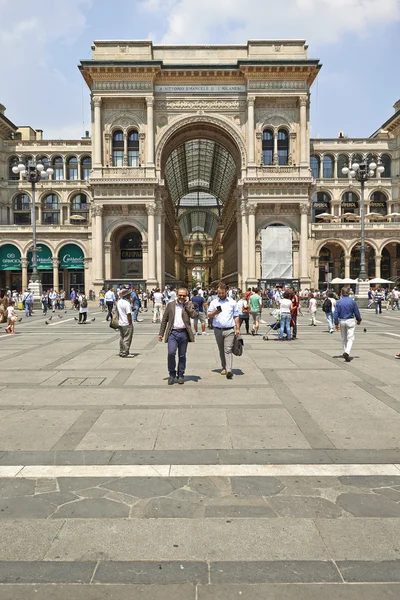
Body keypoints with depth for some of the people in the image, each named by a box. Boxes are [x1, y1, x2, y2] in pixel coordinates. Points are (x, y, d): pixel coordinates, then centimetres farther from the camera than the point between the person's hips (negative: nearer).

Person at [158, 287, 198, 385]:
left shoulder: (189, 305, 6)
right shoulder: (170, 305, 8)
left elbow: (194, 315, -14)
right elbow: (164, 320, 10)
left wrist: (187, 303, -8)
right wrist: (161, 333, 6)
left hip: (183, 333, 0)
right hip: (172, 333, 0)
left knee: (182, 356, 7)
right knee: (171, 353, -13)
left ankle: (181, 375, 22)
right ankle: (172, 374, 5)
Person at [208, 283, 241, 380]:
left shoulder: (232, 302, 7)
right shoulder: (214, 302, 8)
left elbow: (236, 316, 10)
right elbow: (209, 315, 4)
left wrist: (238, 328, 3)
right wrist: (215, 312, -16)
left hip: (229, 330, -2)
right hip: (218, 330, 2)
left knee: (228, 350, -11)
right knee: (221, 350, 11)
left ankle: (229, 370, -18)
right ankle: (224, 367, 22)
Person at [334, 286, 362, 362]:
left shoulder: (338, 302, -4)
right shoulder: (352, 301, -7)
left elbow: (336, 314, -6)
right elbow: (357, 312, 0)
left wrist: (336, 323, -1)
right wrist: (359, 320, 16)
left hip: (341, 321, 2)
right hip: (350, 321, -2)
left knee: (344, 338, 16)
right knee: (350, 339, -3)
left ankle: (345, 352, 24)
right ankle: (347, 352, -22)